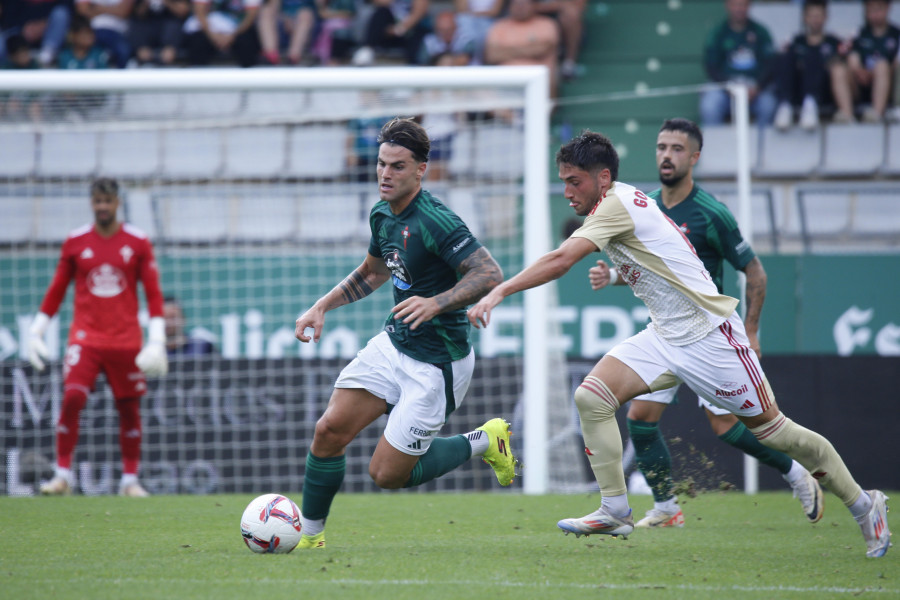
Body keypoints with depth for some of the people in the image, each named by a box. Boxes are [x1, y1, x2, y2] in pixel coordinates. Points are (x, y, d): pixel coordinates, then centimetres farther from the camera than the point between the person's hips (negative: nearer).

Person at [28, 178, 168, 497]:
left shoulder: (138, 242, 2)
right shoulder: (75, 242, 4)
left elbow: (153, 293, 2)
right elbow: (56, 290, 11)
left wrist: (157, 339, -6)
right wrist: (36, 331, 7)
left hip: (126, 340, 0)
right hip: (85, 336, 0)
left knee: (129, 409, 3)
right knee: (72, 398, -16)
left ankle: (130, 480, 13)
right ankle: (63, 474, -9)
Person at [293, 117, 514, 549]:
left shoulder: (435, 221, -23)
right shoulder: (382, 214, 5)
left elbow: (490, 274, -29)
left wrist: (436, 303, -41)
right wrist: (322, 306, 15)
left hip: (436, 363, -8)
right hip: (393, 345, 8)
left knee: (386, 475, -4)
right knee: (330, 431, -5)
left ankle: (482, 442, 16)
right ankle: (309, 537, 11)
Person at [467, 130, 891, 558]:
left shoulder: (617, 205, -18)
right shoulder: (620, 204, 10)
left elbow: (560, 260, -30)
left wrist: (500, 291, -32)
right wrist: (613, 274, 13)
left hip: (708, 334, -9)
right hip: (665, 336, 9)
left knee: (771, 430, -1)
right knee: (591, 397, -9)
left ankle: (865, 506, 15)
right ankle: (615, 512, -4)